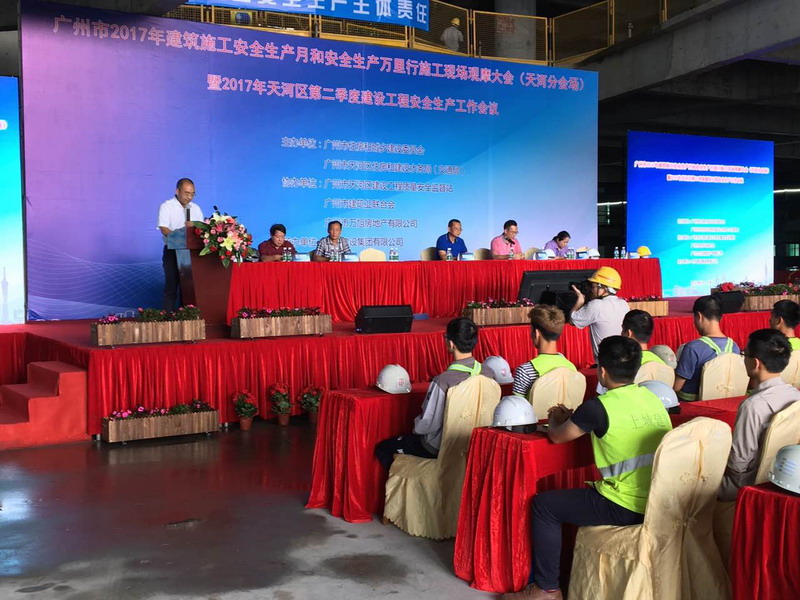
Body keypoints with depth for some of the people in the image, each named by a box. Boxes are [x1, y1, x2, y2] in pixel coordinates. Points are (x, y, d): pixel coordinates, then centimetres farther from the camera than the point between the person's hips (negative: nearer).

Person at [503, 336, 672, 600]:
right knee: (583, 491, 31)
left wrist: (555, 420, 23)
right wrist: (572, 418, 25)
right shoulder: (652, 399, 6)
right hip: (659, 502, 8)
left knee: (544, 504, 8)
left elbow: (557, 436, 1)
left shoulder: (598, 407, -15)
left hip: (627, 508, -8)